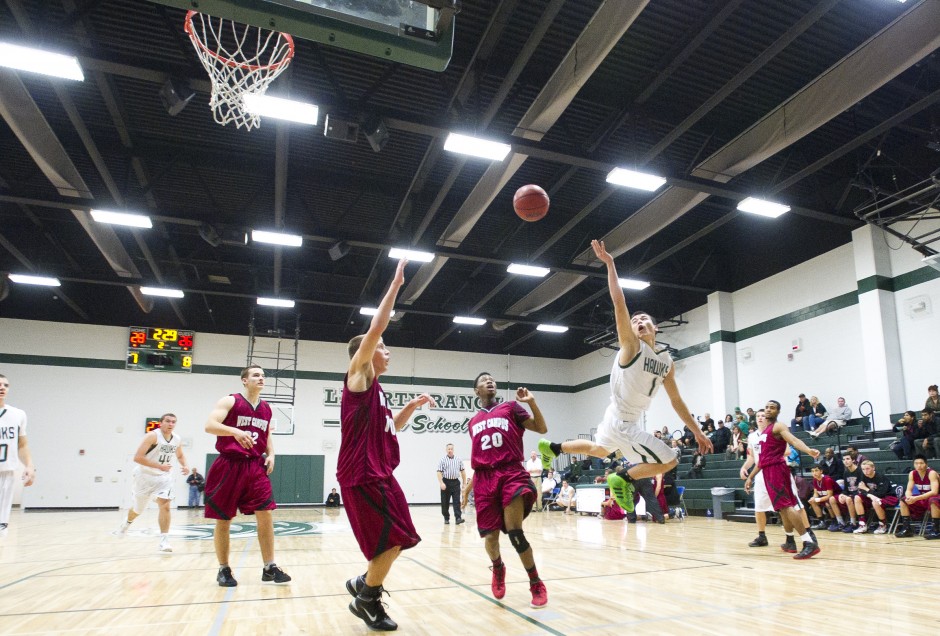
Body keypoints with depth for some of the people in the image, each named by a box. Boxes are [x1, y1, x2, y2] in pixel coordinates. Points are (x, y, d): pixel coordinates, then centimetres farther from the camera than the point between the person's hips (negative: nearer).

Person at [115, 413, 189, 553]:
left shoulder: (177, 439, -3)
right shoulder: (152, 436, -21)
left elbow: (180, 455, 18)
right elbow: (137, 457, -25)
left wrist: (185, 466, -3)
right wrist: (159, 466, -30)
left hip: (163, 477, 3)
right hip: (145, 475, -3)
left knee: (165, 506, -17)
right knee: (138, 510, 16)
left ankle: (164, 541, -13)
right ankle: (127, 522, 52)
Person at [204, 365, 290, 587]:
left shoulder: (266, 409, 12)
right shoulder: (230, 401, -5)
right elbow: (209, 425, -17)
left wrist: (270, 454, 4)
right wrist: (235, 431, -33)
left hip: (255, 466, 4)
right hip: (229, 465, -4)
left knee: (266, 515, -5)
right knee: (223, 520, 6)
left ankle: (269, 568, 4)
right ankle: (224, 569, 21)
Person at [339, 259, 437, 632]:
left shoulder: (374, 390, 18)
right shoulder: (358, 376, -5)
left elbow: (392, 428, 28)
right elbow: (376, 328, -16)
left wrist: (412, 406, 14)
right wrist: (396, 284, -14)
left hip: (379, 474, 9)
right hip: (362, 474, -9)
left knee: (396, 540, 11)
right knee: (392, 539, -6)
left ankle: (363, 584, 28)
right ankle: (366, 599, 13)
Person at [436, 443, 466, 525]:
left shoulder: (458, 459, 8)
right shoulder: (442, 460, 0)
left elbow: (462, 471, 13)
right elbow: (439, 472, -6)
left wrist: (464, 482, 9)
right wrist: (441, 483, -18)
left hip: (456, 482, 1)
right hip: (446, 482, -1)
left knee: (457, 501, -7)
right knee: (445, 502, 6)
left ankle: (458, 518, -11)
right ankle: (446, 518, 19)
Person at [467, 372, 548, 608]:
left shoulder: (510, 407, 11)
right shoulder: (473, 422, 20)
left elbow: (542, 428, 4)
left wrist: (531, 403, -10)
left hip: (511, 473, -3)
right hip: (484, 478, 3)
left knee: (514, 532, -17)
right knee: (490, 537, 1)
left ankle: (536, 585, 1)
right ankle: (498, 568, 34)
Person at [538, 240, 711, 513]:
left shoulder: (667, 362, 5)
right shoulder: (632, 346, -16)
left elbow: (676, 401, 12)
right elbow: (619, 304, -25)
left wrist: (696, 431, 10)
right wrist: (610, 264, -27)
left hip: (626, 420, 8)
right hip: (621, 422, -8)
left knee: (599, 450, 31)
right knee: (668, 461, -7)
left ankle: (552, 447, 45)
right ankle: (623, 478, 8)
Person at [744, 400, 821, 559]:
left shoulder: (778, 426, -5)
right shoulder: (763, 432, 22)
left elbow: (794, 440, -25)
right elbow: (762, 458, 27)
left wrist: (808, 450, -45)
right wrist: (750, 476, 28)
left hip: (776, 469, -9)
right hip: (768, 471, 9)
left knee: (786, 506, -17)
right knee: (782, 507, 17)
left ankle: (810, 543, -20)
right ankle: (790, 542, 28)